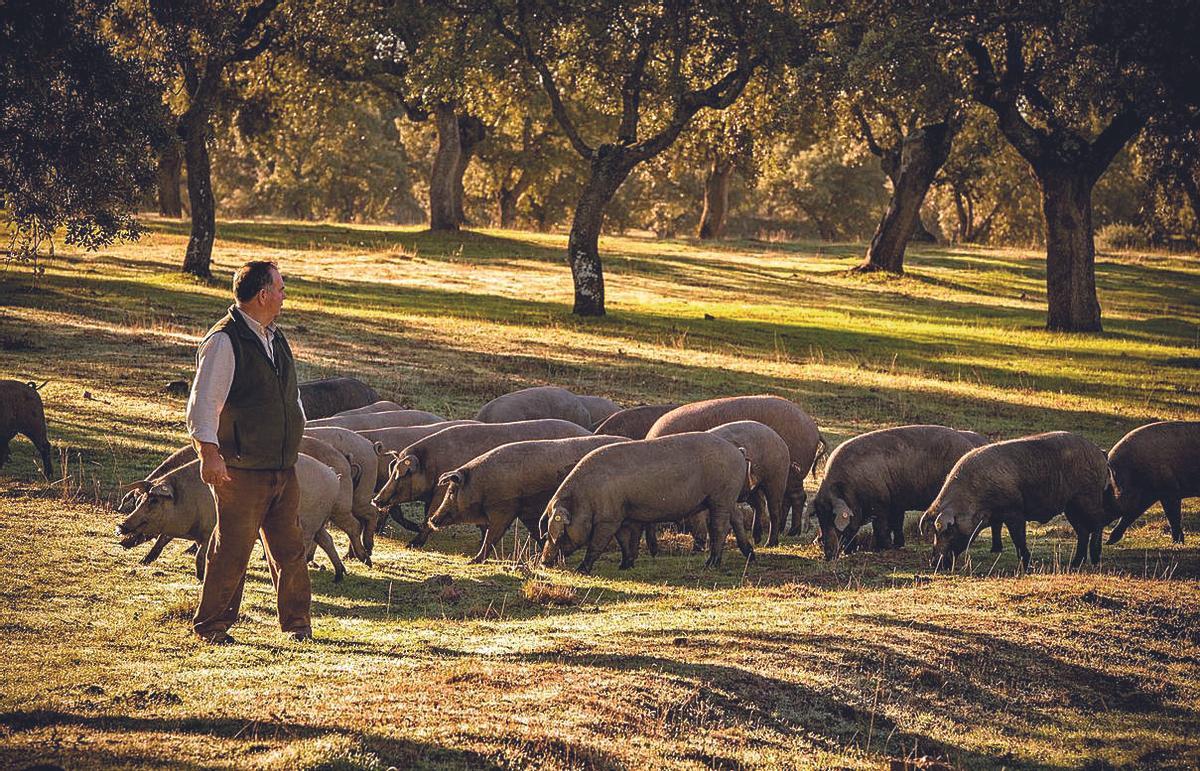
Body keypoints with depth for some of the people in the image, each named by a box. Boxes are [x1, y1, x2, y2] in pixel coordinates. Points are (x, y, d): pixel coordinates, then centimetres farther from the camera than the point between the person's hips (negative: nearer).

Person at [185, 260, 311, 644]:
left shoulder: (275, 338, 15)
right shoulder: (224, 342, -12)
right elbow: (202, 403, -16)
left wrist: (295, 435, 20)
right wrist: (209, 453, -22)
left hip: (283, 468, 8)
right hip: (242, 470, -8)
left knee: (289, 548, 11)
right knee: (232, 551, -3)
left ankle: (296, 620, 22)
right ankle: (211, 625, 8)